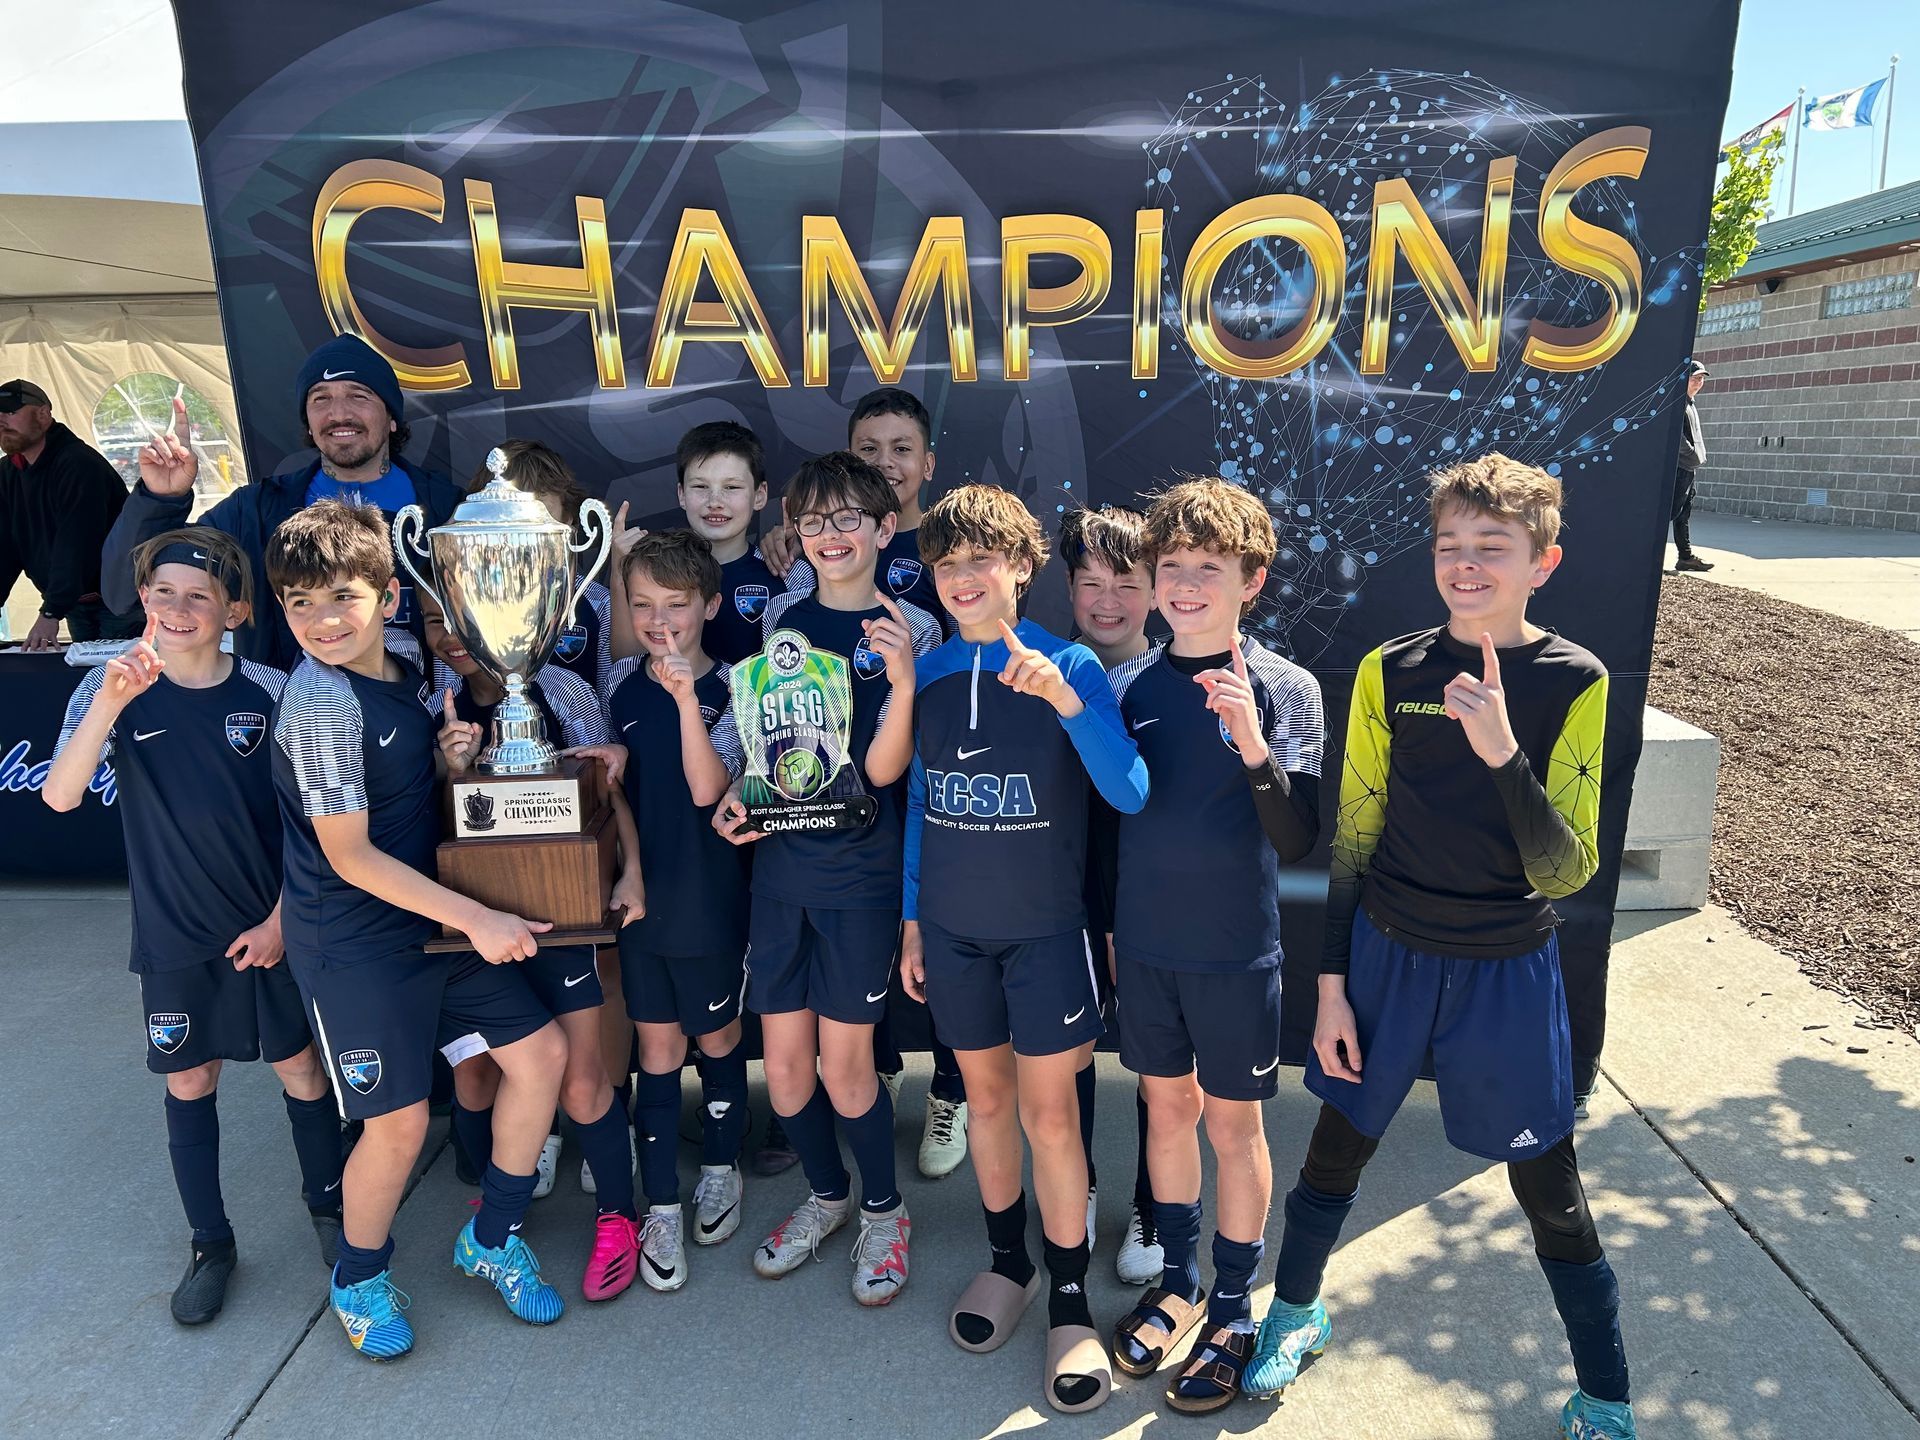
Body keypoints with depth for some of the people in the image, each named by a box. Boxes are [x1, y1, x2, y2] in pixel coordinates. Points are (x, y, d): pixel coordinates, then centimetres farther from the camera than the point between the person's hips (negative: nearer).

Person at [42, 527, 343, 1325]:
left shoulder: (270, 692, -9)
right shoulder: (110, 688, -7)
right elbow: (59, 796, -21)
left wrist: (283, 916, -7)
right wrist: (110, 704, -34)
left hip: (272, 926, -1)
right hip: (173, 934, 1)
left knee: (300, 1065, 10)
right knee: (190, 1082, 13)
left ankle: (329, 1204, 34)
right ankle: (211, 1243, 32)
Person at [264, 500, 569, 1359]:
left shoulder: (406, 676, 3)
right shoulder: (322, 700, -20)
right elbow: (349, 853, -19)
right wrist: (476, 919, -19)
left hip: (430, 922, 8)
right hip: (353, 944, -7)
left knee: (540, 1049, 6)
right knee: (399, 1120, 2)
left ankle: (491, 1240, 27)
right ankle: (359, 1280, 33)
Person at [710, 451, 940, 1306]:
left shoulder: (911, 631, -5)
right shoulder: (782, 616, 6)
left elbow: (883, 767, -13)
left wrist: (904, 679, -28)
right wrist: (728, 798, -2)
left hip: (861, 867, -4)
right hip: (780, 860, 4)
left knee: (844, 1062, 2)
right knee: (783, 1059, 10)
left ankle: (882, 1210, 29)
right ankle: (826, 1194, 36)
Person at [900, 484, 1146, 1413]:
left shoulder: (1069, 666, -11)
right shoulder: (927, 674, 0)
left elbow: (1129, 795, -21)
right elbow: (917, 802, 8)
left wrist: (1065, 701, -35)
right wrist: (911, 917, 9)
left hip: (1044, 926, -3)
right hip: (953, 927, 4)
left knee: (1048, 1111, 4)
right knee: (986, 1097, 16)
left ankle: (1070, 1297, 23)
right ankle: (1008, 1258, 38)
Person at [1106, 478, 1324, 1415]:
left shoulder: (1284, 688, -11)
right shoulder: (1127, 686, -2)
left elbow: (1296, 841, -17)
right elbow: (1108, 817, 7)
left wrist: (1254, 747, -32)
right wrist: (1106, 927, 10)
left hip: (1236, 951, -3)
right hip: (1143, 945, 3)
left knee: (1232, 1125, 11)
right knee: (1168, 1108, 17)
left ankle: (1233, 1310, 31)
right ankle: (1179, 1284, 38)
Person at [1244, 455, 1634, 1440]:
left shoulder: (1572, 682, -9)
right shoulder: (1390, 673, -6)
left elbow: (1567, 872, -14)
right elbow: (1353, 839, 0)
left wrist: (1502, 752, -30)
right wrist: (1331, 983, 0)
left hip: (1507, 975, -1)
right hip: (1386, 954, 2)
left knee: (1549, 1190, 12)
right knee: (1339, 1144, 15)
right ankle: (1296, 1312, 41)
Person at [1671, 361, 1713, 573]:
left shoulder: (1690, 403, 21)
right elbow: (1676, 435, -18)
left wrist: (1699, 455, 12)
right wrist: (1693, 455, -15)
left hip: (1688, 467, 10)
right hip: (1678, 465, -10)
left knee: (1684, 513, 10)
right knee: (1672, 510, -12)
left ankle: (1686, 556, 12)